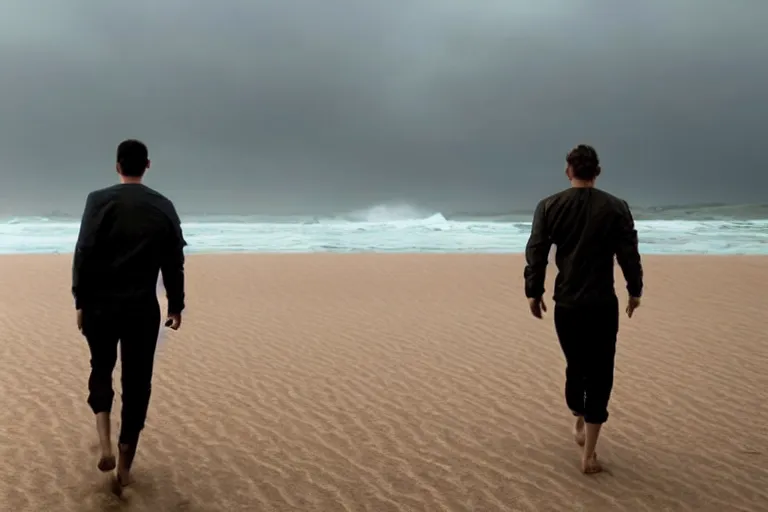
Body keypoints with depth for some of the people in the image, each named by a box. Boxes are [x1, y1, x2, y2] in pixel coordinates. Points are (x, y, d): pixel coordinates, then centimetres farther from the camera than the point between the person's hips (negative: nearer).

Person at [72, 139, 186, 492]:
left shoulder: (99, 201, -4)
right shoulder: (164, 207, 2)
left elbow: (84, 254, -7)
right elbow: (174, 262, 5)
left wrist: (80, 301, 0)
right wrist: (176, 305, 13)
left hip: (101, 305, 0)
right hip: (143, 308, 1)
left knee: (101, 370, 20)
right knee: (136, 383, 9)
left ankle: (105, 444, 0)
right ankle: (124, 467, 14)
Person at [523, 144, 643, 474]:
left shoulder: (549, 206, -1)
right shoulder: (616, 208, -3)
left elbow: (536, 253, -2)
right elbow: (629, 254, -1)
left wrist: (534, 292, 7)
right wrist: (634, 291, 12)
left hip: (566, 305, 2)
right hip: (603, 305, -2)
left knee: (575, 367, 22)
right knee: (599, 375, 3)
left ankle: (579, 426, 40)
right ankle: (588, 455, 1)